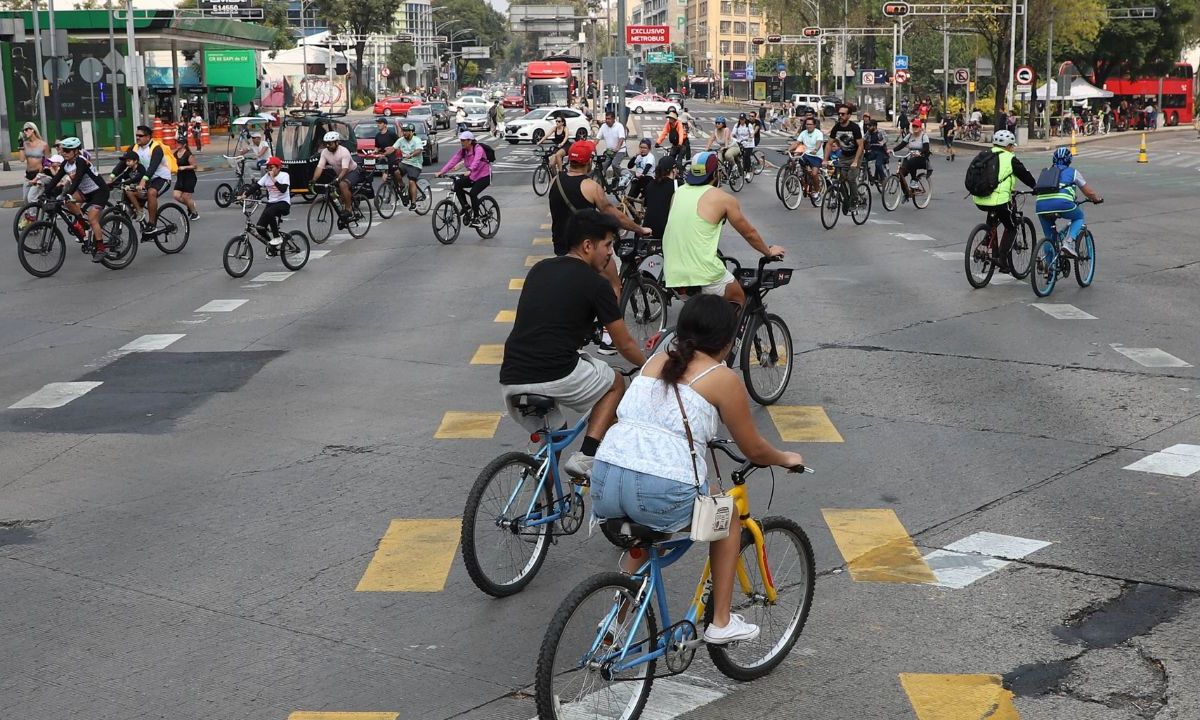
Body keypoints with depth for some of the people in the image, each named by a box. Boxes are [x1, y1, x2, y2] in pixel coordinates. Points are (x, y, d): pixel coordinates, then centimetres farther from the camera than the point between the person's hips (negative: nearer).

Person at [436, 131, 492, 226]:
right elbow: (453, 160, -10)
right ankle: (466, 208, -3)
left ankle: (476, 218, -11)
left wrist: (470, 170, -57)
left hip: (484, 176, -7)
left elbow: (476, 161, -38)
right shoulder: (463, 151, 1)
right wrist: (442, 171, -22)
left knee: (473, 193, -26)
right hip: (472, 176, 7)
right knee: (457, 184, -17)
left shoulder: (478, 149, -19)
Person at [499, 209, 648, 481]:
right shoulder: (595, 284, 2)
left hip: (510, 380, 6)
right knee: (615, 384, 22)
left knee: (552, 437, 31)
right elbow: (625, 345, 11)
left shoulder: (539, 269, 19)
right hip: (557, 376, -6)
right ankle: (585, 458, 7)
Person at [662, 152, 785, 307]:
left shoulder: (679, 191, 11)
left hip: (672, 274, 5)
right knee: (738, 300, 20)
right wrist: (769, 252, 24)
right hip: (703, 274, -5)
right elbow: (749, 233, 7)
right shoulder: (723, 198, -4)